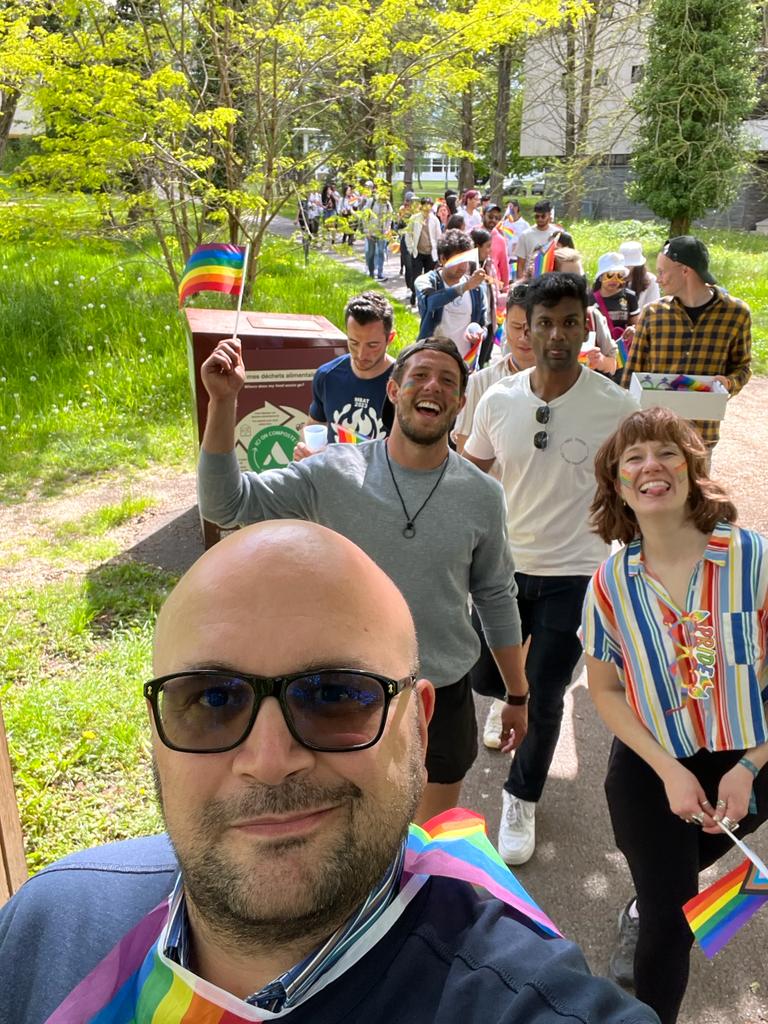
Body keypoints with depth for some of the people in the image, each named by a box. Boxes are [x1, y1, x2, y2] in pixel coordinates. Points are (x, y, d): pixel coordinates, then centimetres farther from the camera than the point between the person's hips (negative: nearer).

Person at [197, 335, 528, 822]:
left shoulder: (483, 495, -7)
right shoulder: (334, 472, -12)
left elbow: (497, 599, 4)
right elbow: (225, 503, -14)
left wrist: (518, 695, 10)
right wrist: (223, 402, -25)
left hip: (445, 696, 1)